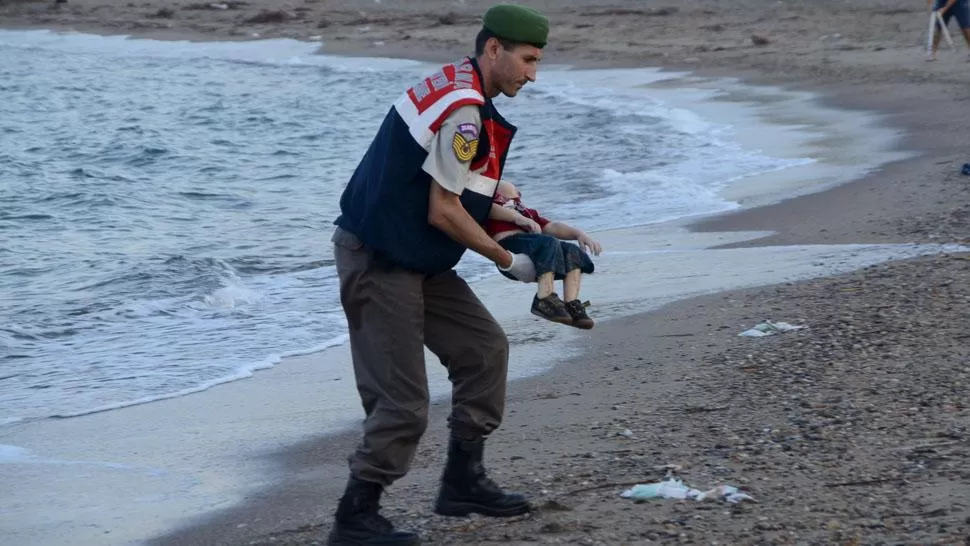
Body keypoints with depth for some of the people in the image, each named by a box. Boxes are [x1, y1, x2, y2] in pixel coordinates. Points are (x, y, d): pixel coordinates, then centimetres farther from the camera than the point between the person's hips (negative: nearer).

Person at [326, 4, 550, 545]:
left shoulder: (455, 85, 10)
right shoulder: (464, 111, -21)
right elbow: (443, 213, -19)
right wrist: (508, 261, -8)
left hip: (414, 258, 10)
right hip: (378, 264, -10)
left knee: (484, 347, 14)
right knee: (402, 404, -7)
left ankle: (463, 481, 22)